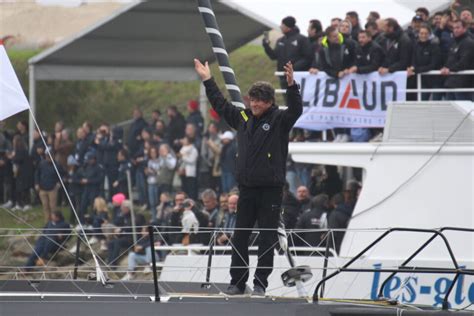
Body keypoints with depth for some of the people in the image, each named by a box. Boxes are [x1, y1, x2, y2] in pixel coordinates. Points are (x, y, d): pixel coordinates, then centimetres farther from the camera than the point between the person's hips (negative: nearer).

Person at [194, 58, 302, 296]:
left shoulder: (279, 120, -3)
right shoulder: (243, 118, 11)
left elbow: (296, 109, -22)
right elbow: (220, 104, 22)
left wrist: (291, 85, -37)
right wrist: (207, 80, 25)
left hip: (271, 189, -5)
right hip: (247, 187, 5)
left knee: (267, 238, -1)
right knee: (240, 237, 7)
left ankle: (260, 283, 3)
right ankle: (237, 282, 13)